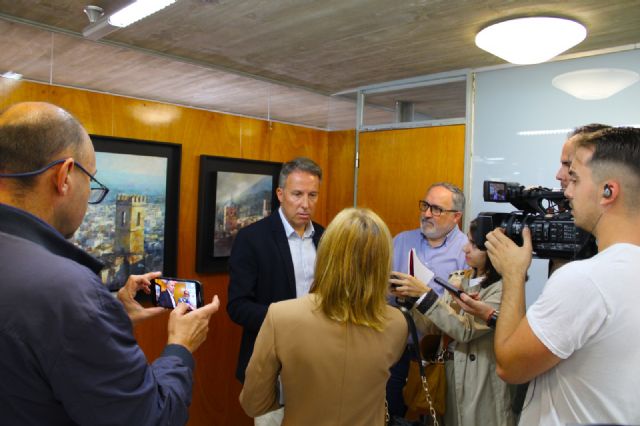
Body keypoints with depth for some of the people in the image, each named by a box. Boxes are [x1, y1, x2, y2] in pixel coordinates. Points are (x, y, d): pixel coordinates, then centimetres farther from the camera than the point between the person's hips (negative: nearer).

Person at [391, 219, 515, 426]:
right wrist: (408, 298, -14)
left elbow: (467, 330, -25)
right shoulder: (457, 279, 5)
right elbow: (431, 327, 0)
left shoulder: (503, 288, -16)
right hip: (448, 377, 6)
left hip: (481, 388, -6)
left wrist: (425, 294, -26)